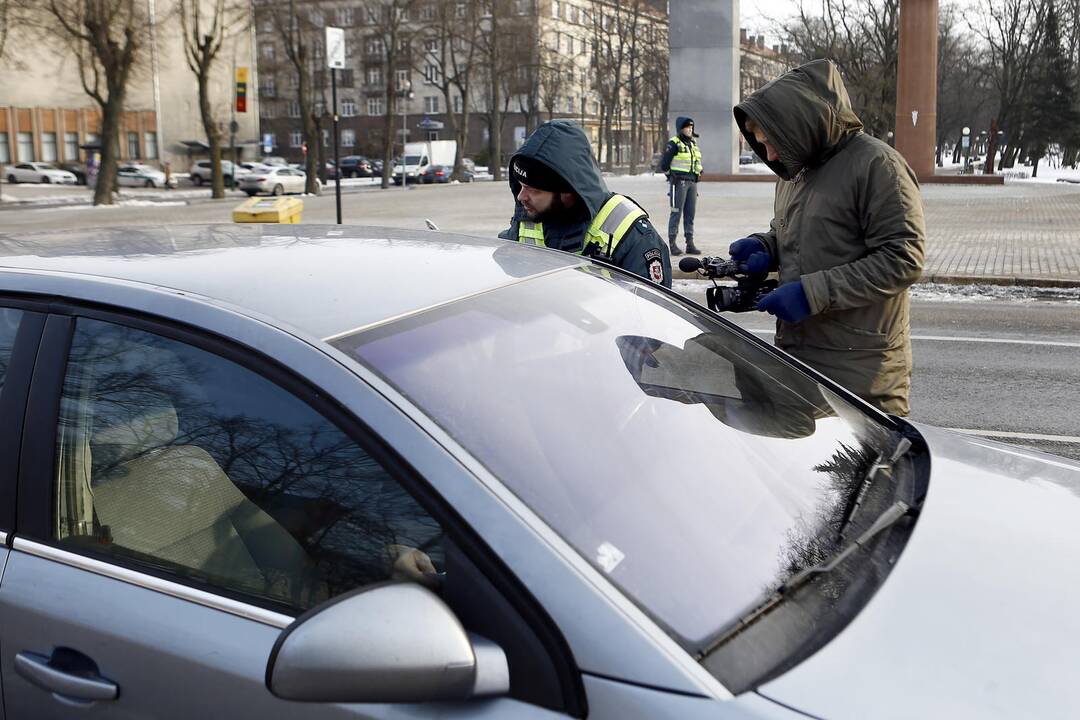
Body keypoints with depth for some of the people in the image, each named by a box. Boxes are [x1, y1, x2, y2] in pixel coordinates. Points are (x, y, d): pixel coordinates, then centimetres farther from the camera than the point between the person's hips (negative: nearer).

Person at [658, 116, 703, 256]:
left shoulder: (693, 144, 16)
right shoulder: (674, 144, -6)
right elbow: (664, 164, -6)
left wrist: (697, 176, 16)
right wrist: (672, 176, 2)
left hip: (692, 182, 7)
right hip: (679, 182, -7)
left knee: (690, 213, 7)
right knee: (676, 212, -6)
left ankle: (690, 244, 10)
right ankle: (672, 243, -3)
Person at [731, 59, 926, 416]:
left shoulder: (876, 164, -11)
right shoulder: (795, 170, 16)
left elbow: (903, 259, -18)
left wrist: (813, 292, -21)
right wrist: (763, 246, 6)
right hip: (794, 355, 8)